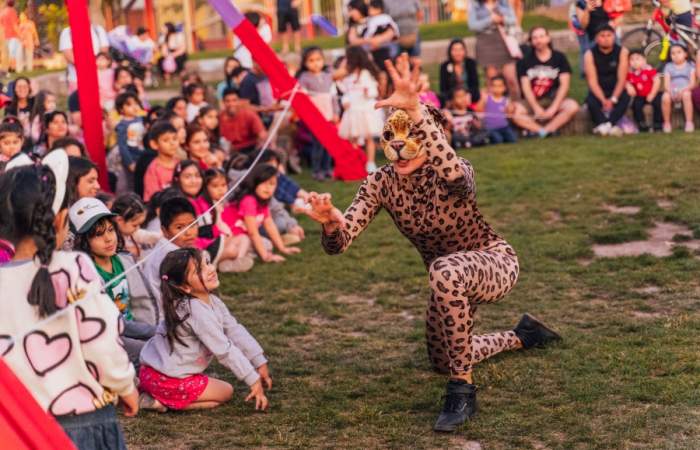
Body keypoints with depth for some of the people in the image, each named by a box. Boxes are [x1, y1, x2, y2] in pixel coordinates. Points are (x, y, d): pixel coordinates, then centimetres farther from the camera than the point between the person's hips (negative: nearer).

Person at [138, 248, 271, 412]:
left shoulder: (213, 302, 4)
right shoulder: (197, 312, -25)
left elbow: (235, 331, 9)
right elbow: (225, 350, -23)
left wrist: (260, 363, 7)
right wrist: (254, 381, -18)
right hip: (165, 380, -9)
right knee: (226, 392, 4)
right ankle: (161, 402, -5)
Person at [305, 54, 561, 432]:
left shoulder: (454, 174, -29)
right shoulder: (381, 183, -14)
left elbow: (453, 173, -57)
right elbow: (339, 243, -20)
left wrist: (415, 109, -65)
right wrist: (330, 223, -45)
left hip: (495, 264, -7)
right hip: (453, 280, 7)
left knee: (445, 270, -42)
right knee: (442, 363, 26)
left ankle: (463, 390, -29)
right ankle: (521, 336, 51)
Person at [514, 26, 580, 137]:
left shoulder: (559, 57, 5)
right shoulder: (525, 61, 5)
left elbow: (564, 84, -2)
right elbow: (526, 87, -3)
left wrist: (553, 108, -15)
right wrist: (537, 108, -18)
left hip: (554, 100, 0)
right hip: (533, 102, 0)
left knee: (572, 106, -31)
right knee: (514, 110, -30)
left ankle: (536, 130, -32)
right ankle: (550, 131, -32)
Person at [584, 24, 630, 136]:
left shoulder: (622, 52, -7)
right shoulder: (590, 54, -9)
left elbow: (621, 79, -11)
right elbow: (592, 81, -15)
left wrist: (613, 99, -24)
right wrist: (603, 100, -28)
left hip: (616, 90, 1)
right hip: (598, 92, -1)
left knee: (625, 98, -32)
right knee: (591, 101, -33)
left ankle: (606, 125, -41)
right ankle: (611, 126, -42)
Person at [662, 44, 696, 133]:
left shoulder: (690, 66, 11)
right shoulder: (668, 67, 14)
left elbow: (692, 83, 0)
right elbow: (666, 83, 2)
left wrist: (684, 89, -20)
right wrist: (670, 90, -20)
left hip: (685, 91, -1)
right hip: (672, 92, 1)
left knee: (686, 95, -38)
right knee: (665, 97, -34)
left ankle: (689, 122, -33)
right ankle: (667, 123, -19)